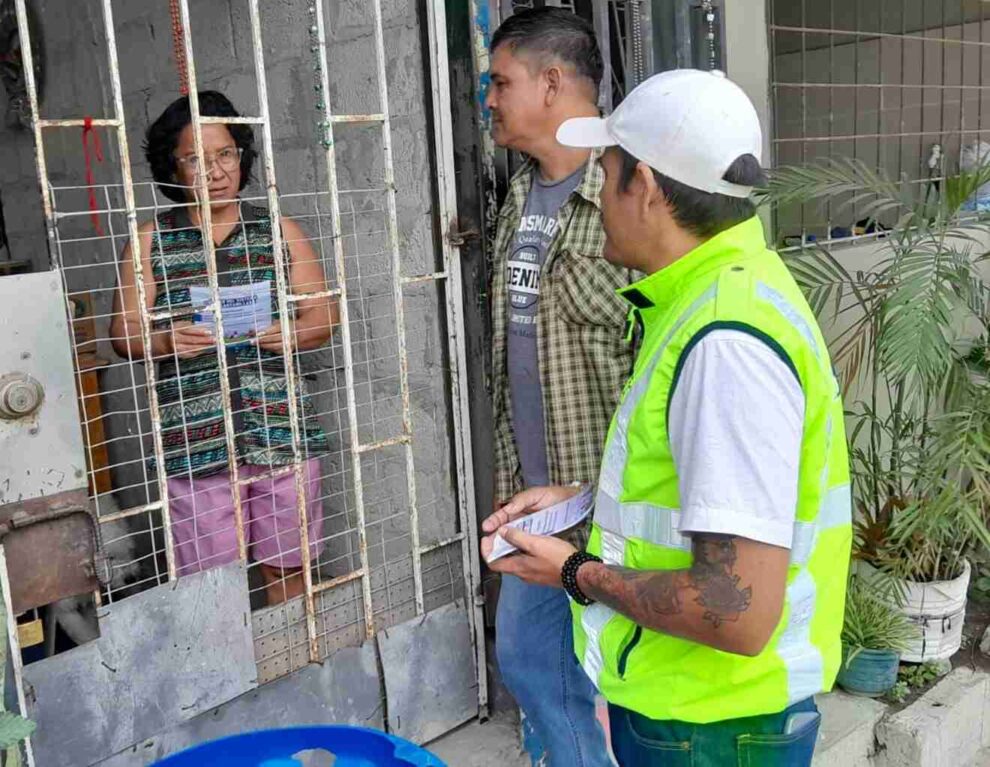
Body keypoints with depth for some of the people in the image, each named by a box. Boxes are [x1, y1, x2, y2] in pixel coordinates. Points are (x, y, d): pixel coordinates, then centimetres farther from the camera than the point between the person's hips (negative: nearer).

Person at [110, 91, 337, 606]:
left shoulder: (279, 231, 9)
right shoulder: (150, 241, 6)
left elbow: (323, 314, 9)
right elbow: (122, 331, 5)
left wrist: (288, 334, -12)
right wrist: (163, 340, -16)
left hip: (282, 429, 1)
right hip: (195, 441, -1)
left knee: (286, 567, 8)